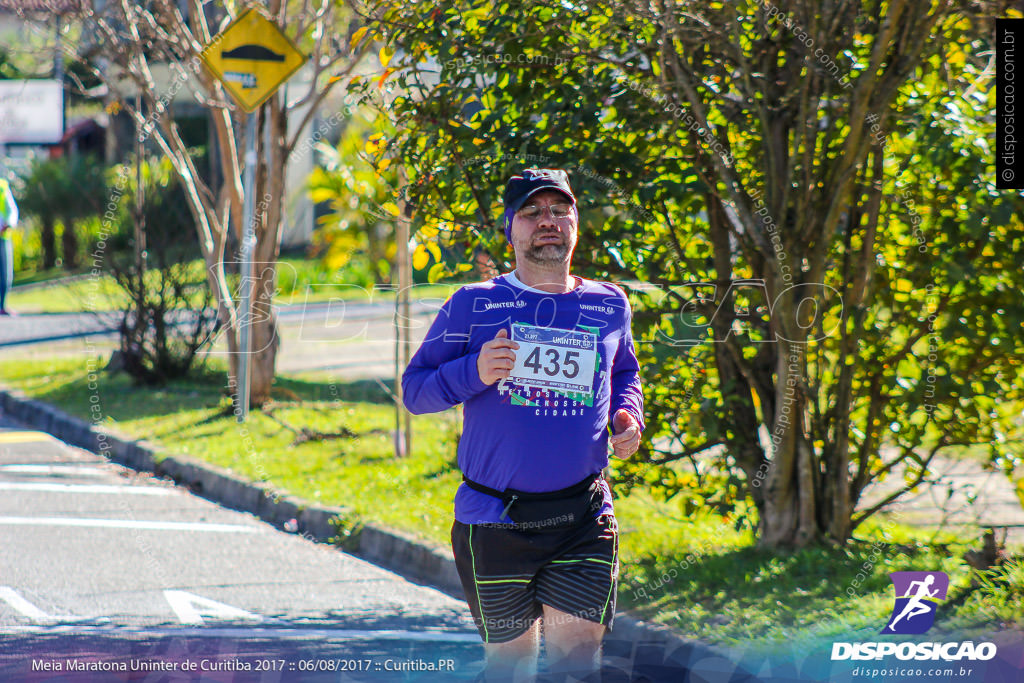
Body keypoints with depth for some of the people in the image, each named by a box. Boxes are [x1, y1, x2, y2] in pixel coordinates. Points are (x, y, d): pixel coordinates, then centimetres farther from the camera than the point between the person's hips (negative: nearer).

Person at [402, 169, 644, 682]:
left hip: (583, 520, 1)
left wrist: (628, 414, 6)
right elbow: (414, 389, 1)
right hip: (493, 520, -1)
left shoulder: (608, 305, 9)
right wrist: (475, 372, -18)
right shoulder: (473, 305, 0)